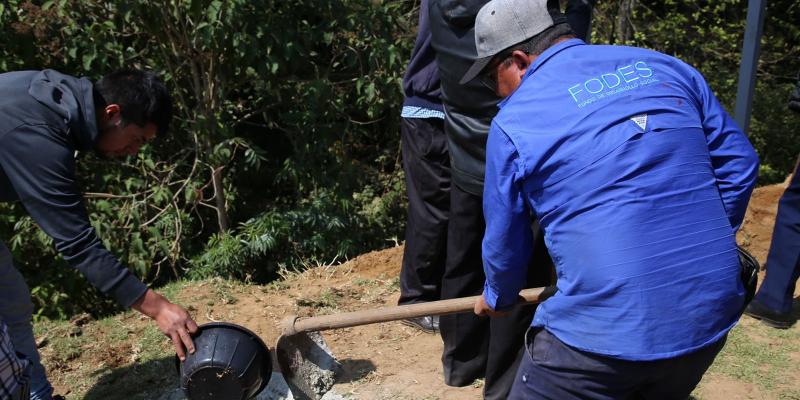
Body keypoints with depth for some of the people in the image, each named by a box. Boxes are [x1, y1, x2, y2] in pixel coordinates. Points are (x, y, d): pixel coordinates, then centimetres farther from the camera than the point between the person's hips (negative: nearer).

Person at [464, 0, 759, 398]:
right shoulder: (665, 67, 8)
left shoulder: (513, 121, -4)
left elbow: (504, 240, 7)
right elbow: (738, 163, 13)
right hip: (711, 318, 6)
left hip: (604, 332, -5)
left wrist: (497, 297, 27)